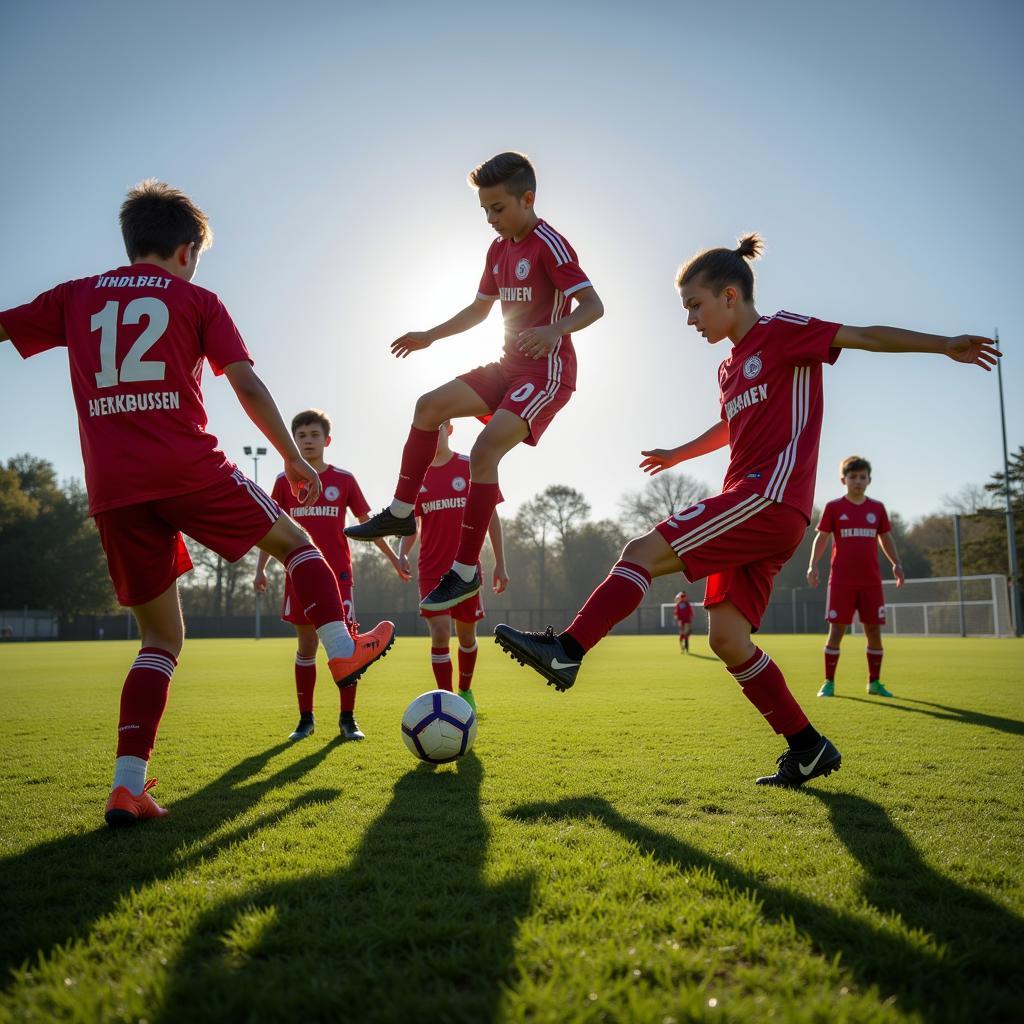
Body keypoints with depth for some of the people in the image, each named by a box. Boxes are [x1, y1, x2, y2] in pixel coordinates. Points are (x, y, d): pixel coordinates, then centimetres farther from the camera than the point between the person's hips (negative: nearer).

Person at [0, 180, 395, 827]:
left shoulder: (75, 297, 18)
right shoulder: (197, 301, 9)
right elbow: (248, 386, 2)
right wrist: (293, 458, 9)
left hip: (111, 489, 4)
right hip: (189, 469, -3)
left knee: (161, 639, 11)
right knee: (295, 541, 21)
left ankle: (128, 786, 1)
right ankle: (344, 647, 8)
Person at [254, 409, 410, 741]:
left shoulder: (344, 479, 3)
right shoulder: (284, 481, 5)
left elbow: (366, 523, 9)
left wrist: (393, 558, 6)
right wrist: (260, 568, 1)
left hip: (338, 574, -1)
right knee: (306, 645, 7)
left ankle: (347, 718, 6)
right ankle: (305, 719, 17)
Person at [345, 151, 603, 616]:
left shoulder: (549, 245, -12)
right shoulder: (499, 249, 14)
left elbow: (593, 305, -20)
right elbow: (479, 309, 27)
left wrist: (556, 331, -39)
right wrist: (429, 336, 21)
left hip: (547, 372, -9)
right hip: (510, 366, 9)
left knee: (485, 449, -23)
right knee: (430, 406, 0)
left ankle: (465, 569, -16)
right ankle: (401, 513, 7)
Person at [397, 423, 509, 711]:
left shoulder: (471, 468, -2)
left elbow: (491, 515, 2)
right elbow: (411, 524, 10)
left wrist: (500, 564, -1)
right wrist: (402, 553, -11)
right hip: (431, 570, 0)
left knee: (466, 635, 11)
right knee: (440, 634, -12)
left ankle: (465, 691, 35)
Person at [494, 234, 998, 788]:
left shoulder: (783, 332, 1)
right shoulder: (729, 367, 23)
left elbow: (867, 336, -2)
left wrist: (944, 344, -9)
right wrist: (677, 454, 51)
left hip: (770, 496, -9)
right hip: (752, 512, 9)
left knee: (645, 551, -16)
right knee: (726, 637, 2)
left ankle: (565, 650, -15)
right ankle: (807, 748, 11)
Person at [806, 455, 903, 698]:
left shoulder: (877, 508, 9)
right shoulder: (833, 507, 1)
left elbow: (885, 538, 18)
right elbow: (821, 537, 2)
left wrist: (896, 564, 5)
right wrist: (813, 565, -11)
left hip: (871, 581, 3)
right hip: (841, 581, -3)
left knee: (874, 630, 4)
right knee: (836, 630, -3)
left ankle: (874, 682, 17)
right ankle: (829, 682, 5)